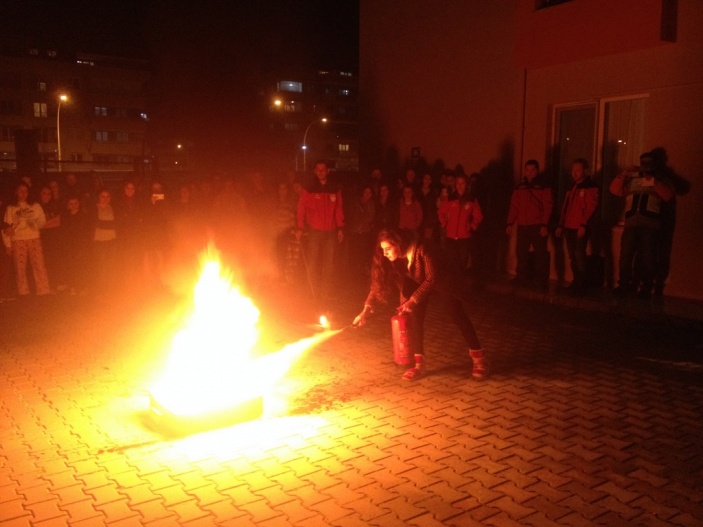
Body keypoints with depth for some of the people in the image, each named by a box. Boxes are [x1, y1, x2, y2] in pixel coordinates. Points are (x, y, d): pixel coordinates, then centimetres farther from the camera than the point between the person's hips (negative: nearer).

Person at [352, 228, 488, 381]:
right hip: (419, 282, 5)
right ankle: (419, 364, 2)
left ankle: (480, 360, 7)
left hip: (442, 281, -5)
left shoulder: (423, 249, -39)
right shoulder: (392, 258, -22)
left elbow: (432, 279, -31)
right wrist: (366, 310, -28)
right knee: (414, 317, -8)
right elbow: (378, 284, -19)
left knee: (458, 315, -6)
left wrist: (413, 300, -33)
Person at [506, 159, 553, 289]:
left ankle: (541, 280, 2)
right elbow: (514, 207, 12)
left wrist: (544, 225, -15)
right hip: (522, 226, 5)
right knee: (521, 252, 9)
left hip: (538, 226, -4)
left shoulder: (544, 187, 1)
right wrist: (510, 223, 4)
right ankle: (522, 277, 20)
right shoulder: (519, 188, 14)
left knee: (540, 253, -3)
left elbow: (547, 207, -6)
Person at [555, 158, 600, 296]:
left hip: (581, 228, -7)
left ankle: (581, 286, -6)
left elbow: (591, 207, -13)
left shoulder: (591, 187, -3)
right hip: (569, 227, 8)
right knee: (573, 257, 9)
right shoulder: (572, 187, 21)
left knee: (579, 256, -10)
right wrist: (561, 225, 19)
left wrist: (584, 225, -20)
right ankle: (576, 283, 16)